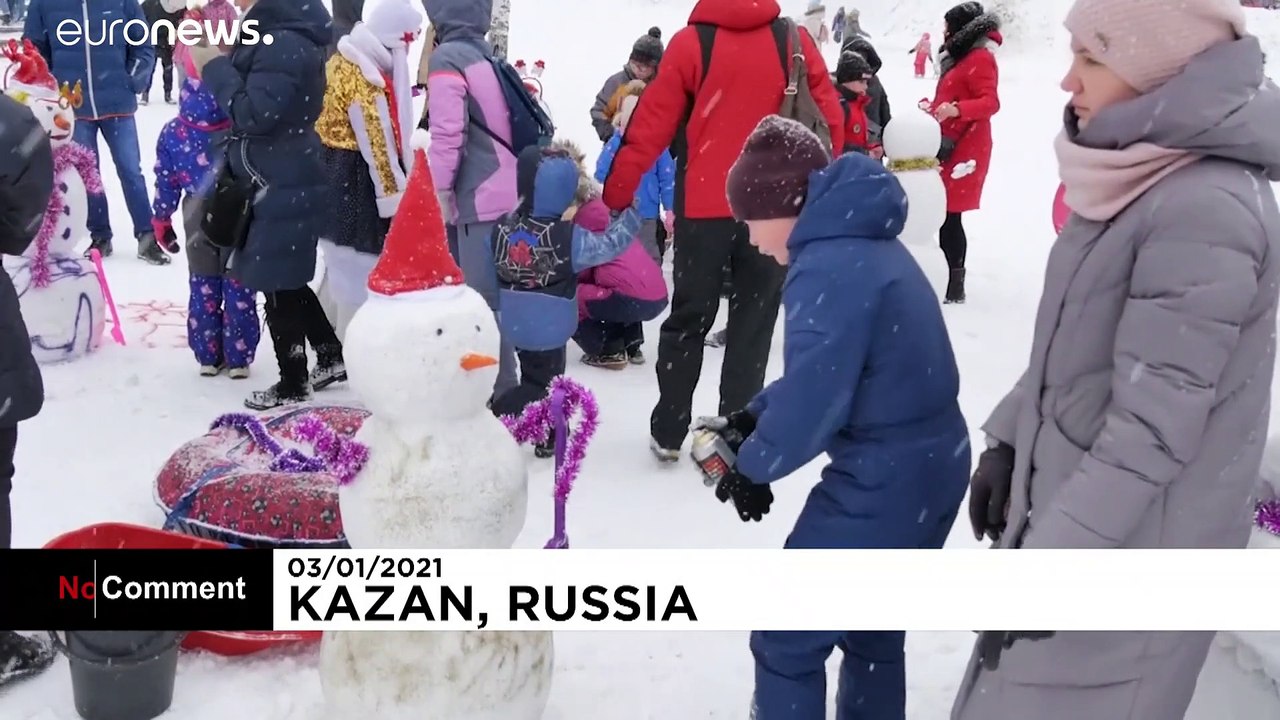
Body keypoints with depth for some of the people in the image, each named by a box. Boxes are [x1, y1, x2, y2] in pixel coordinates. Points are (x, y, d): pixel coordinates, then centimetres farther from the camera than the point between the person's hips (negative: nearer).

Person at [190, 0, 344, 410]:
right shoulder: (280, 36, 12)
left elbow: (255, 114, -24)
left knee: (279, 289, 1)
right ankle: (332, 357, 30)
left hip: (281, 191, -10)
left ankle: (292, 384, 13)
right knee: (287, 283, 20)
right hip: (281, 187, 10)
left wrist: (215, 67, -14)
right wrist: (221, 65, 9)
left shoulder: (283, 43, -20)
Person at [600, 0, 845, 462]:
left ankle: (668, 432, 19)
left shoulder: (690, 43, -4)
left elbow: (651, 125, -4)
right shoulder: (794, 40, 0)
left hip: (703, 207, 0)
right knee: (753, 323, 10)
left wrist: (616, 193, 5)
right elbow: (828, 118, 3)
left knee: (689, 318, 14)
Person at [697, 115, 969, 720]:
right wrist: (750, 420, 6)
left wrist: (753, 466, -5)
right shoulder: (867, 242, 10)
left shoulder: (827, 267, -21)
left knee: (786, 640, 5)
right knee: (873, 632, 25)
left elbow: (814, 394, -22)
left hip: (882, 483, -10)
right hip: (930, 466, 10)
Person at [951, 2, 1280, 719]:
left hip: (1133, 544, -8)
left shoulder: (1207, 210, -24)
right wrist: (1009, 439, 13)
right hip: (1076, 499, 8)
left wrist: (1053, 556, -24)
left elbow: (1155, 424, -26)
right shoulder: (1143, 177, 4)